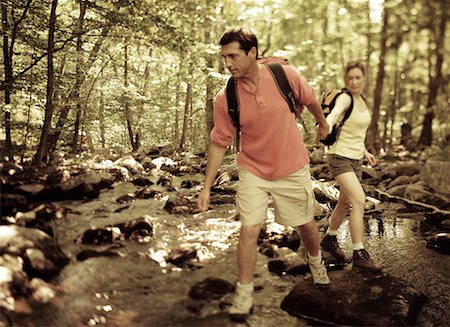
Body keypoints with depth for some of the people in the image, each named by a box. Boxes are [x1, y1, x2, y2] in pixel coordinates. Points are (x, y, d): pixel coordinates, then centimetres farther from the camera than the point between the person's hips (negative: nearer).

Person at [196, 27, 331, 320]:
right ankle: (244, 293, 11)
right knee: (249, 230, -8)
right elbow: (219, 143, -8)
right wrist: (207, 187, -9)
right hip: (253, 172, 0)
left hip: (293, 169, 1)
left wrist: (322, 122, 21)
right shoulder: (225, 99, -17)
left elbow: (310, 100, 3)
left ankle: (316, 262, 48)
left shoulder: (286, 75, -18)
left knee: (306, 225, 16)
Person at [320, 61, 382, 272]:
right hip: (340, 157, -8)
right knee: (359, 200, -18)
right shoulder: (345, 98, -12)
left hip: (356, 159, 8)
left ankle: (329, 240, 35)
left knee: (345, 203, 16)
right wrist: (326, 126, -56)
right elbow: (334, 114, -35)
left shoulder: (362, 101, 13)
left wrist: (365, 152, 16)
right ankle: (359, 254, -11)